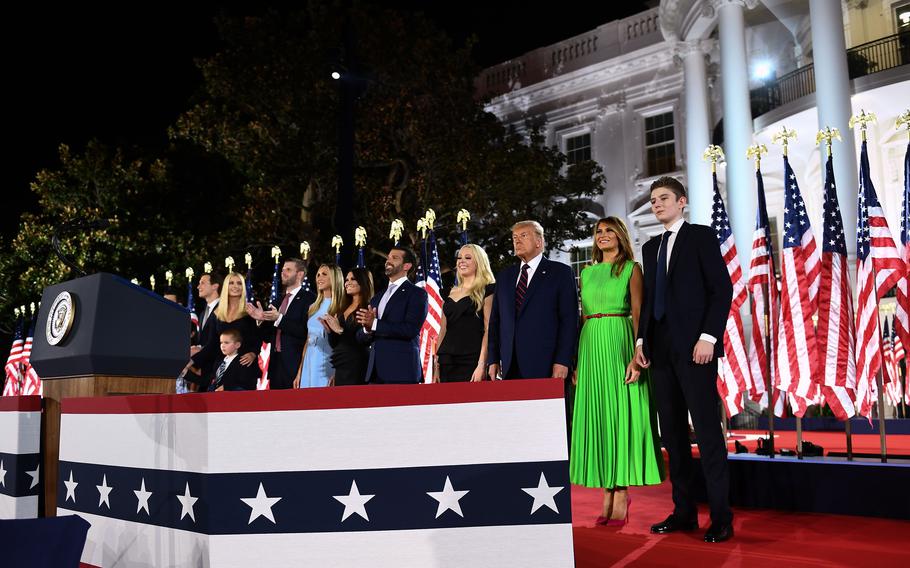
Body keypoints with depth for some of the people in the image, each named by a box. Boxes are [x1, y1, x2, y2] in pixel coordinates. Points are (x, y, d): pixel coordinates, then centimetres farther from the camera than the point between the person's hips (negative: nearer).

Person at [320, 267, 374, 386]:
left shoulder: (368, 308, -7)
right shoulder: (342, 309, 16)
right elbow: (334, 345, 16)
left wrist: (341, 330, -20)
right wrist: (329, 330, -3)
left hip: (357, 367, -7)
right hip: (339, 368, 7)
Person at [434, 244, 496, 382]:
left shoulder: (487, 290, 1)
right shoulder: (450, 294, 18)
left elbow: (489, 329, -7)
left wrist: (482, 365, -16)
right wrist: (436, 366, 11)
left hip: (471, 360, -5)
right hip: (447, 361, 5)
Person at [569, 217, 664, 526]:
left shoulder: (631, 268, 3)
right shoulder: (587, 273, 17)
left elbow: (638, 313, -5)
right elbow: (583, 316, 14)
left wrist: (637, 355, -16)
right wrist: (574, 359, 6)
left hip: (619, 344, -5)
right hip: (590, 348, 5)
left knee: (620, 413, -5)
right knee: (597, 416, 3)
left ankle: (621, 495, 0)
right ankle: (608, 493, 9)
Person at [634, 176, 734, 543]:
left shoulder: (701, 237, 1)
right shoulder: (651, 247, 19)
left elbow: (722, 289, -6)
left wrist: (708, 337, -15)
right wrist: (641, 340, 8)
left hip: (694, 347, -6)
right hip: (660, 348, 7)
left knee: (707, 429, -6)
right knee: (672, 431, 7)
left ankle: (721, 516, 0)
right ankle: (684, 511, 14)